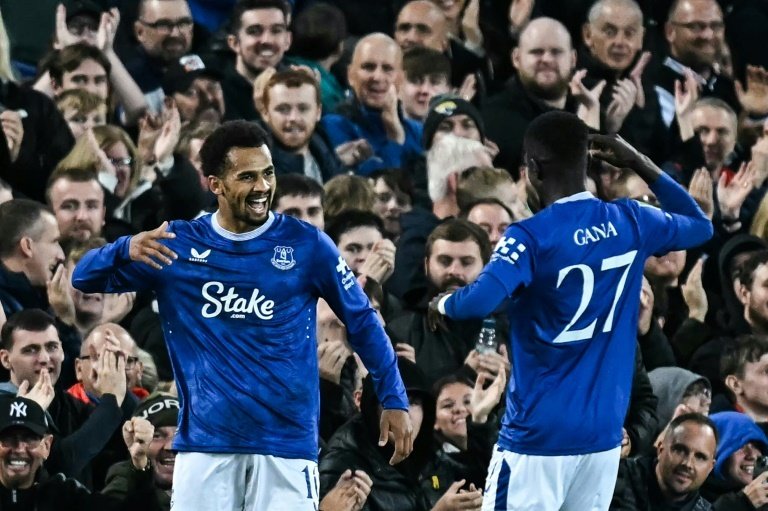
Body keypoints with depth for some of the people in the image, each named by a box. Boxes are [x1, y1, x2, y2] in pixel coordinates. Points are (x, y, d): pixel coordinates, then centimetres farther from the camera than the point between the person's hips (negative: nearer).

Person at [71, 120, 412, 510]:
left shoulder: (306, 244, 0)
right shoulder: (177, 244, 3)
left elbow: (361, 321, 8)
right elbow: (84, 278, 1)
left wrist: (394, 399, 1)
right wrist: (126, 250, -22)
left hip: (287, 444, -1)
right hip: (204, 442, 1)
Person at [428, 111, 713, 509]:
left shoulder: (531, 237, -14)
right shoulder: (631, 223, 4)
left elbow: (479, 302, -29)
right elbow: (701, 226, 24)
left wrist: (443, 304, -7)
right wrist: (642, 166, 26)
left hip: (539, 436, -6)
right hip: (603, 433, 6)